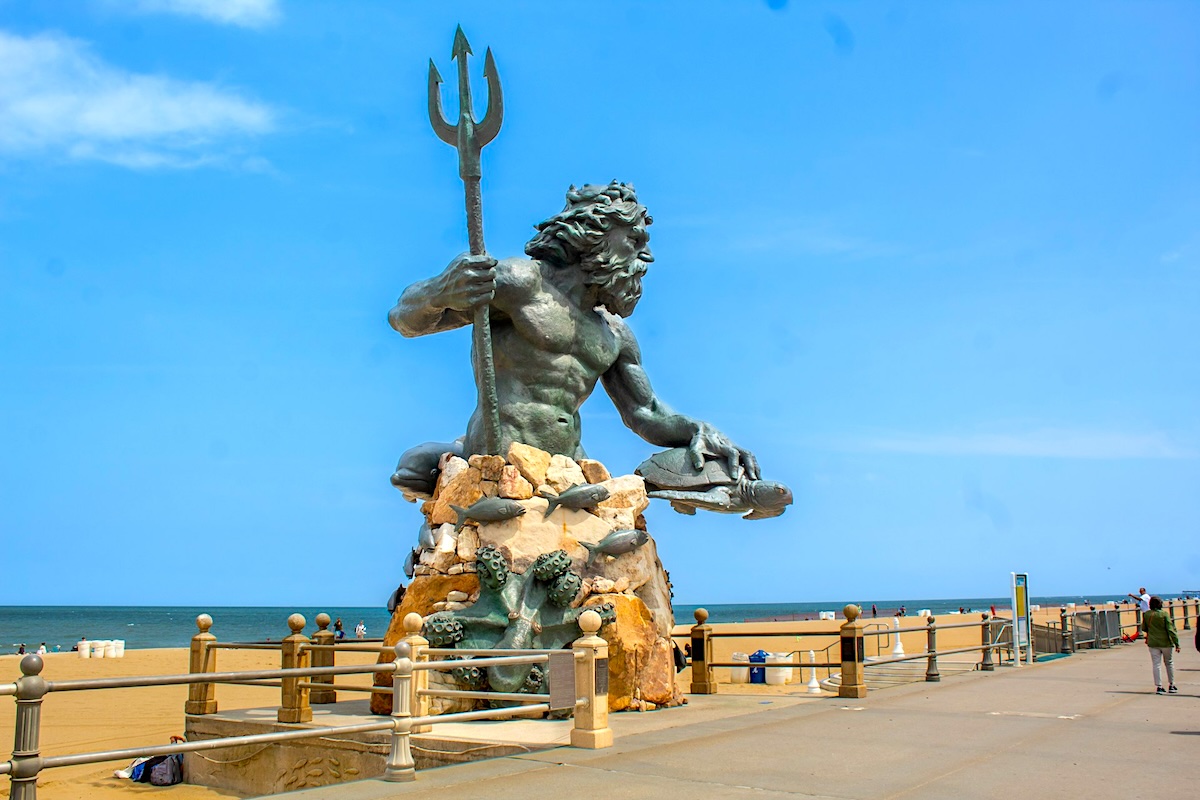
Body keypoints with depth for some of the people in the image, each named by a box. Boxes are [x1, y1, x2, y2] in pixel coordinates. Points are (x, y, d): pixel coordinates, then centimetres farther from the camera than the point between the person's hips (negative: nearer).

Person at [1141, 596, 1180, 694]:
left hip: (1153, 643, 1)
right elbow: (1171, 629, -13)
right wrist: (1176, 643, -11)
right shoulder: (1164, 614, -11)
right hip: (1165, 642, -1)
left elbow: (1144, 628, 8)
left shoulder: (1146, 614, -3)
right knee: (1169, 663, 16)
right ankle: (1171, 685, 21)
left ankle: (1159, 687, 0)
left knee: (1156, 664, 4)